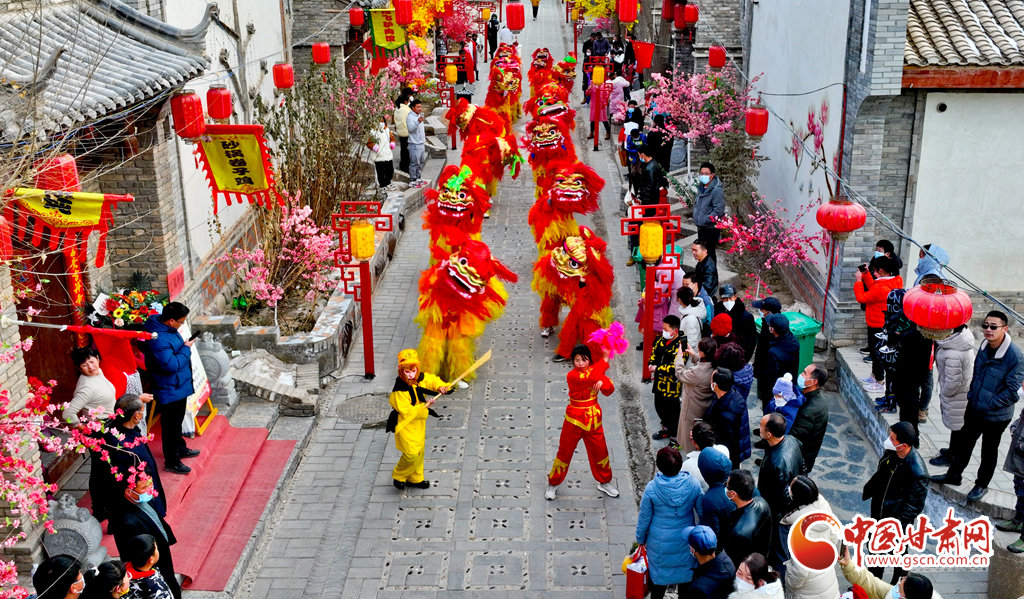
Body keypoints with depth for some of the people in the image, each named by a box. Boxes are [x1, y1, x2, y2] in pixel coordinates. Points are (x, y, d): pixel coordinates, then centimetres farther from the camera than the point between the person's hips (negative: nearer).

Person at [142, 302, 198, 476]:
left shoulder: (165, 326, 0)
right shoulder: (158, 340, -33)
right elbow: (172, 365, -31)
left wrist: (184, 346, 7)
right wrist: (186, 349, -22)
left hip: (179, 385, 10)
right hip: (169, 390, -10)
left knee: (177, 421, 28)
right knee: (170, 425, 5)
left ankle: (180, 448, 47)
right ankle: (171, 462, 18)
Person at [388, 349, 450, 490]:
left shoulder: (421, 378, -8)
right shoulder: (399, 391, -29)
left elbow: (432, 380, 12)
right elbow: (406, 411, -28)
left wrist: (440, 386, -9)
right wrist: (424, 406, -29)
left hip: (419, 423, 8)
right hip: (405, 426, -8)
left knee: (419, 452, 19)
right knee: (411, 454, -5)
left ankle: (415, 478, 38)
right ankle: (398, 476, 22)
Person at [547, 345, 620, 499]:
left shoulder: (595, 370, -2)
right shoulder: (572, 376, -20)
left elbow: (609, 390, -6)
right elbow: (592, 377, -36)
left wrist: (602, 383, -28)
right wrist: (605, 360, -27)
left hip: (593, 418, 5)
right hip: (575, 418, -5)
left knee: (600, 450, 14)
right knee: (565, 451, 6)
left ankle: (604, 483, 34)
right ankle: (553, 484, 24)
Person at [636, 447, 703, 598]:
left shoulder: (651, 488, -22)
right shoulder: (693, 484, -17)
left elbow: (644, 518, -10)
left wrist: (640, 539, 7)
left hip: (660, 542, -2)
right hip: (685, 540, 2)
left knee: (659, 574, 19)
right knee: (685, 571, 24)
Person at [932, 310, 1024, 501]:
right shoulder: (984, 348, -4)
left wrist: (989, 405, -17)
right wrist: (971, 396, 6)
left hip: (996, 416, -6)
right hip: (974, 410, 6)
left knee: (989, 450, 14)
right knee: (964, 441, 20)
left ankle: (982, 485, 34)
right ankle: (954, 475, 40)